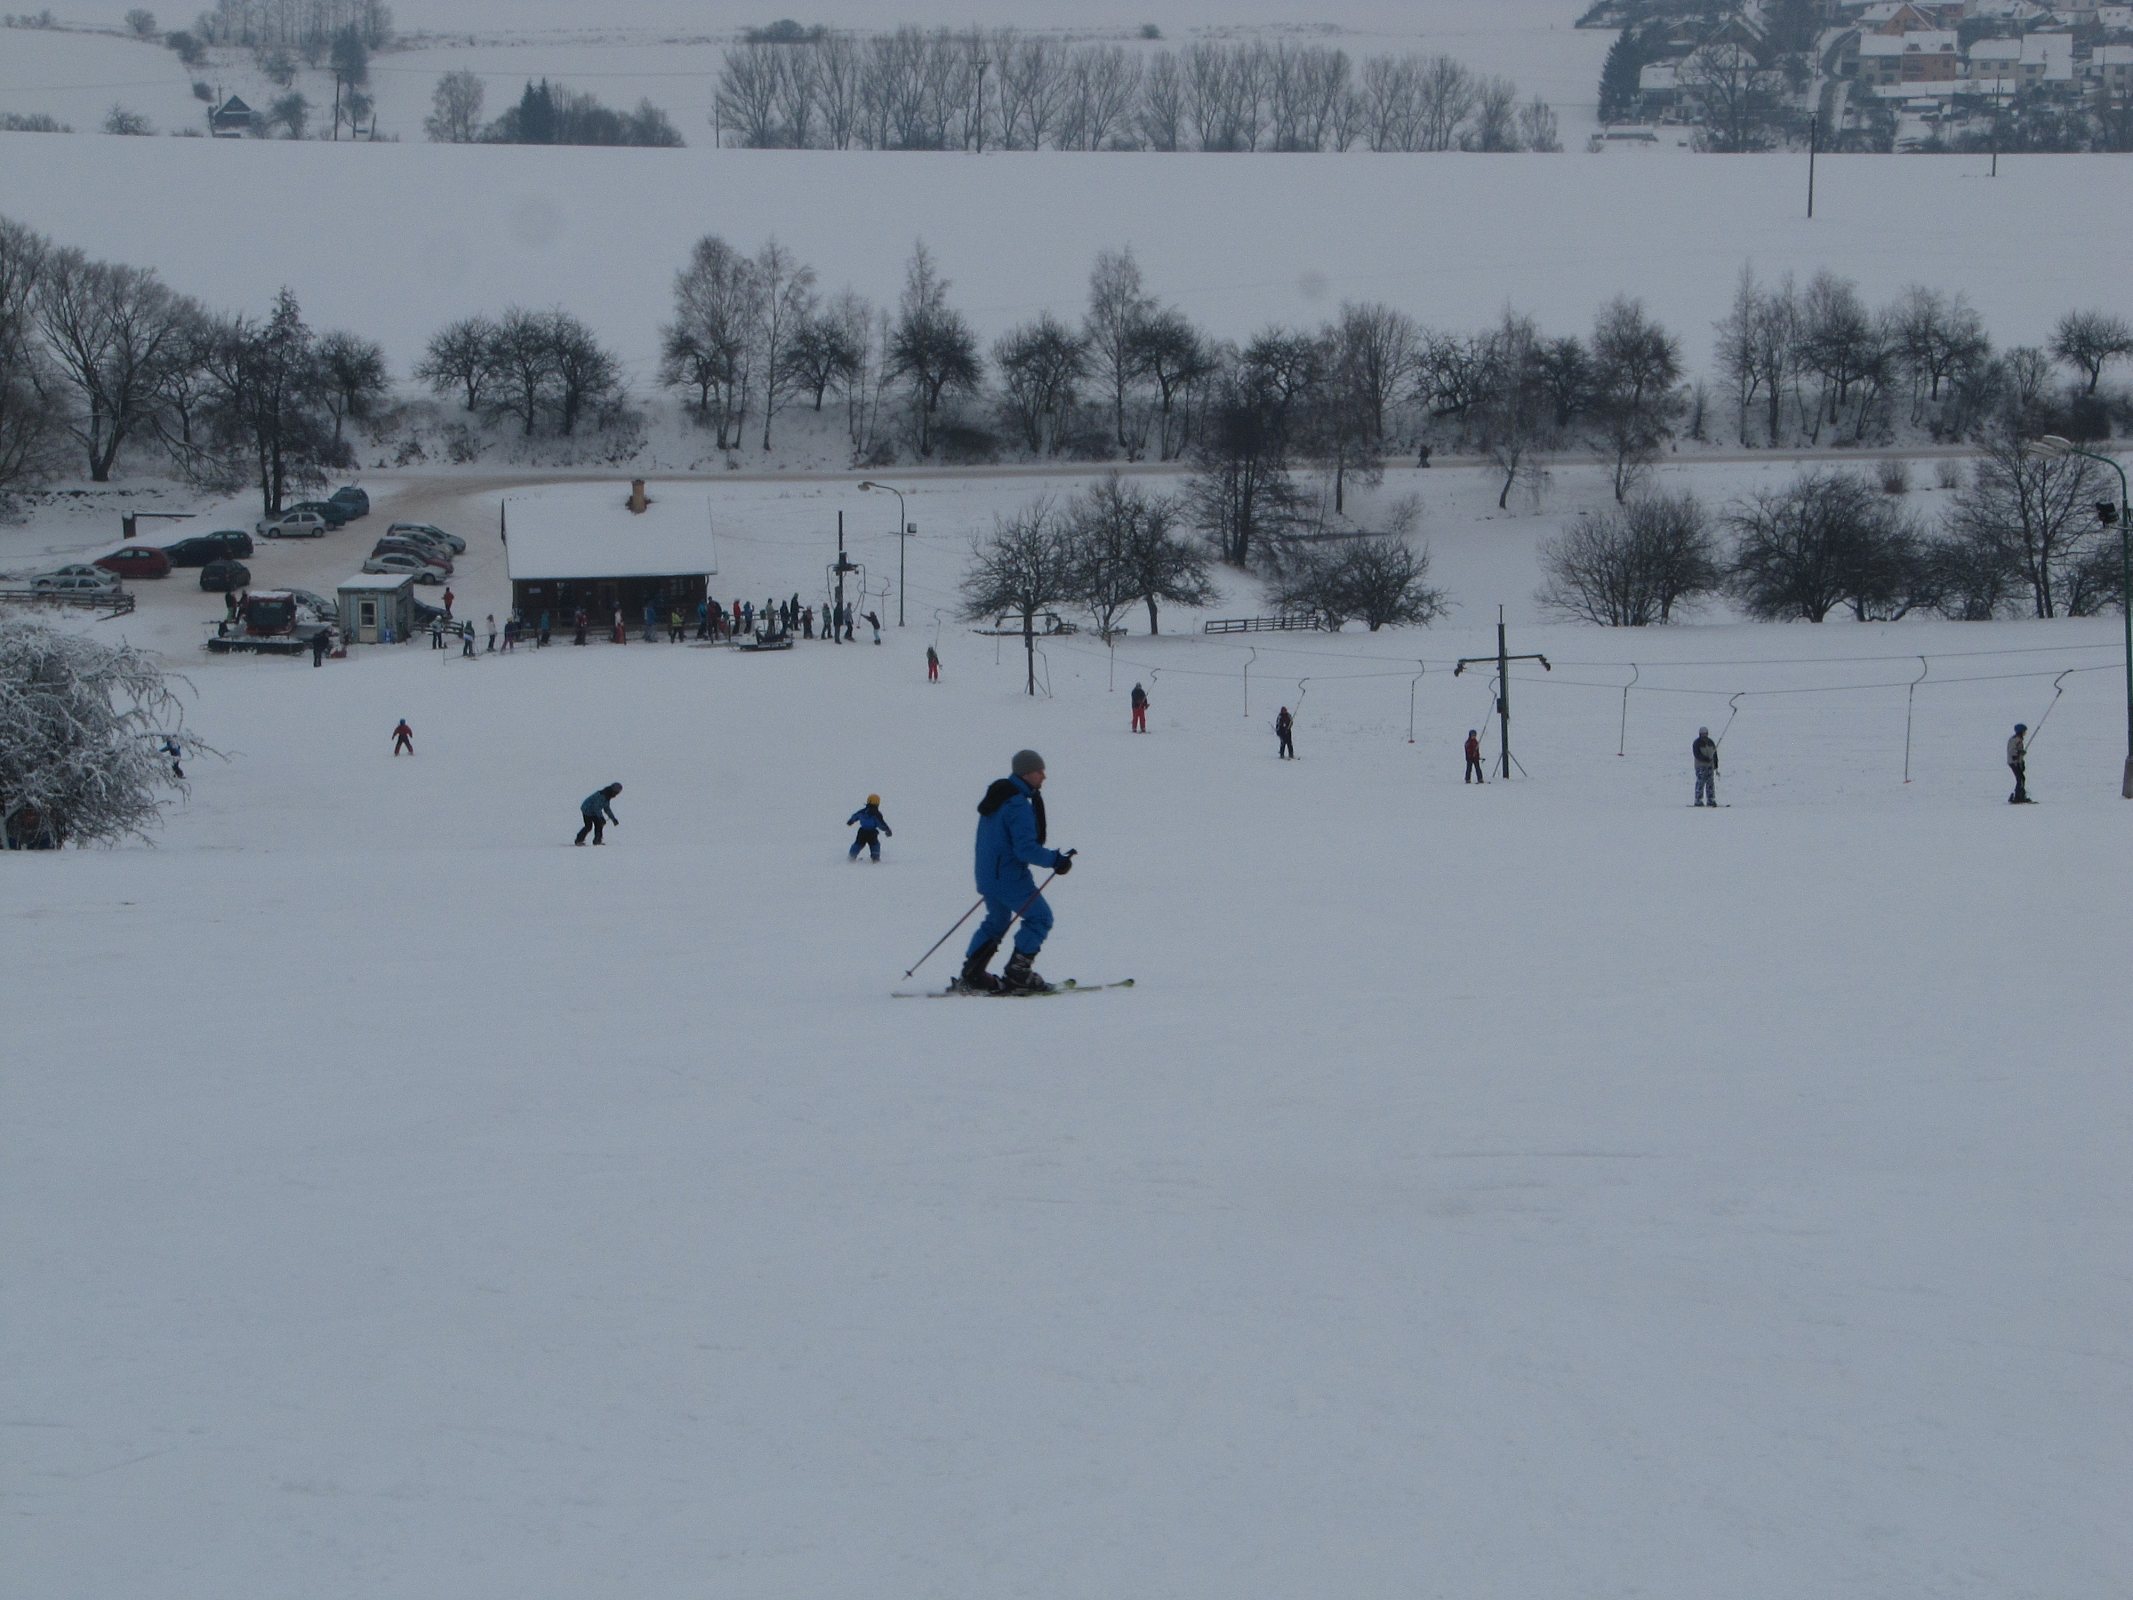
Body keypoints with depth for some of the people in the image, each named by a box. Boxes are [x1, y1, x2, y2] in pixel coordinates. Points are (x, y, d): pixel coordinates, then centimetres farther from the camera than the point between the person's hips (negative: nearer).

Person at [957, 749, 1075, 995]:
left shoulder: (997, 798, 11)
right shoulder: (1018, 806, -21)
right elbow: (1026, 848, -26)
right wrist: (1056, 860, -17)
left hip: (987, 875, 10)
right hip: (1010, 878, -10)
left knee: (996, 921, 22)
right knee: (1039, 917, -1)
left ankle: (971, 975, 19)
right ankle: (1017, 974, -4)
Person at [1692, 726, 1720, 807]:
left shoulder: (1711, 742, 12)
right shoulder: (1697, 743, -5)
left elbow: (1715, 754, 16)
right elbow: (1697, 754, -16)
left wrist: (1716, 766, 13)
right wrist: (1706, 759, -24)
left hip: (1710, 766, 6)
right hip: (1700, 765, -6)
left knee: (1710, 783, 2)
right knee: (1700, 783, -9)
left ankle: (1711, 800, 5)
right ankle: (1698, 800, -8)